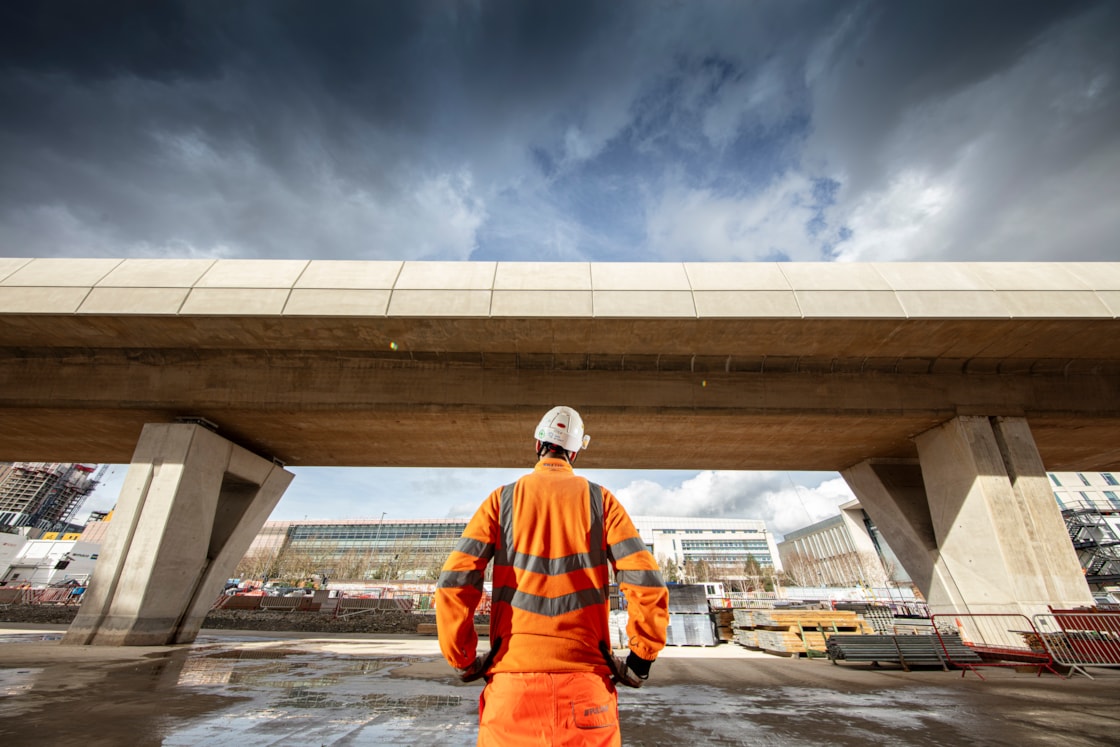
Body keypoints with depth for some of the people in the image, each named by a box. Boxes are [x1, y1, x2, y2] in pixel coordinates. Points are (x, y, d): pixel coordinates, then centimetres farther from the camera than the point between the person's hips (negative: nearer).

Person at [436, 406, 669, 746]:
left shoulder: (502, 498, 2)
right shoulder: (601, 499, 1)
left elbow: (453, 582, -6)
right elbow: (647, 583, -7)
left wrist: (464, 661, 6)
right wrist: (640, 660, 5)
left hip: (512, 679, 1)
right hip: (585, 682, 0)